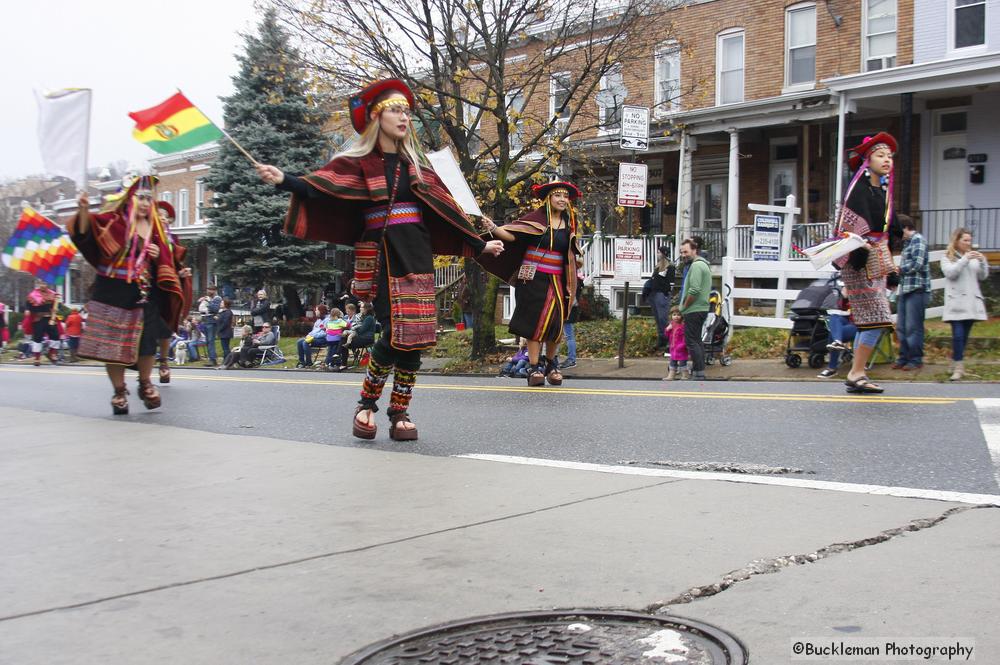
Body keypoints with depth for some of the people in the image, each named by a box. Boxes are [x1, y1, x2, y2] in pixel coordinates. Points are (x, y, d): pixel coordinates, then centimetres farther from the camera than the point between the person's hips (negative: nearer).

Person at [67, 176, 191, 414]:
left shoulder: (157, 229, 11)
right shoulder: (114, 222, -3)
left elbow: (168, 263, 17)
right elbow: (85, 235, -16)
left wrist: (159, 257, -5)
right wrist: (83, 210, -32)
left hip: (145, 295, 3)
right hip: (113, 293, -3)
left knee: (147, 341, 3)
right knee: (113, 342, 0)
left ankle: (145, 384, 26)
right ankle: (119, 391, 12)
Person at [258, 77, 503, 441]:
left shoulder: (414, 162, 16)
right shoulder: (358, 162, 2)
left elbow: (444, 209, 19)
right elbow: (319, 188, -15)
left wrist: (479, 244, 20)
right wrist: (283, 180, -34)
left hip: (417, 256, 5)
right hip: (382, 258, -5)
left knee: (416, 335, -1)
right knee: (396, 333, -14)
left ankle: (400, 412, 10)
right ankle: (367, 404, 7)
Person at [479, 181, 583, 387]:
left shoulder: (569, 225, 12)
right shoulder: (536, 219, -2)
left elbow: (572, 256, 22)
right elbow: (512, 234, -13)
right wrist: (493, 229, -27)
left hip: (556, 281, 4)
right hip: (533, 278, -4)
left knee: (555, 323, 1)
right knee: (534, 322, -6)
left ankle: (550, 364, 21)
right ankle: (534, 368, -4)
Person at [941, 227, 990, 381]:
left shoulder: (973, 257, 17)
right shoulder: (947, 257, 5)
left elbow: (982, 277, 11)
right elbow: (950, 273, -12)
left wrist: (983, 262, -5)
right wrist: (965, 259, -20)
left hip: (971, 302, 5)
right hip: (956, 302, -5)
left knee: (964, 335, 7)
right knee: (958, 335, -14)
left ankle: (956, 365, 17)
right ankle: (958, 368, -13)